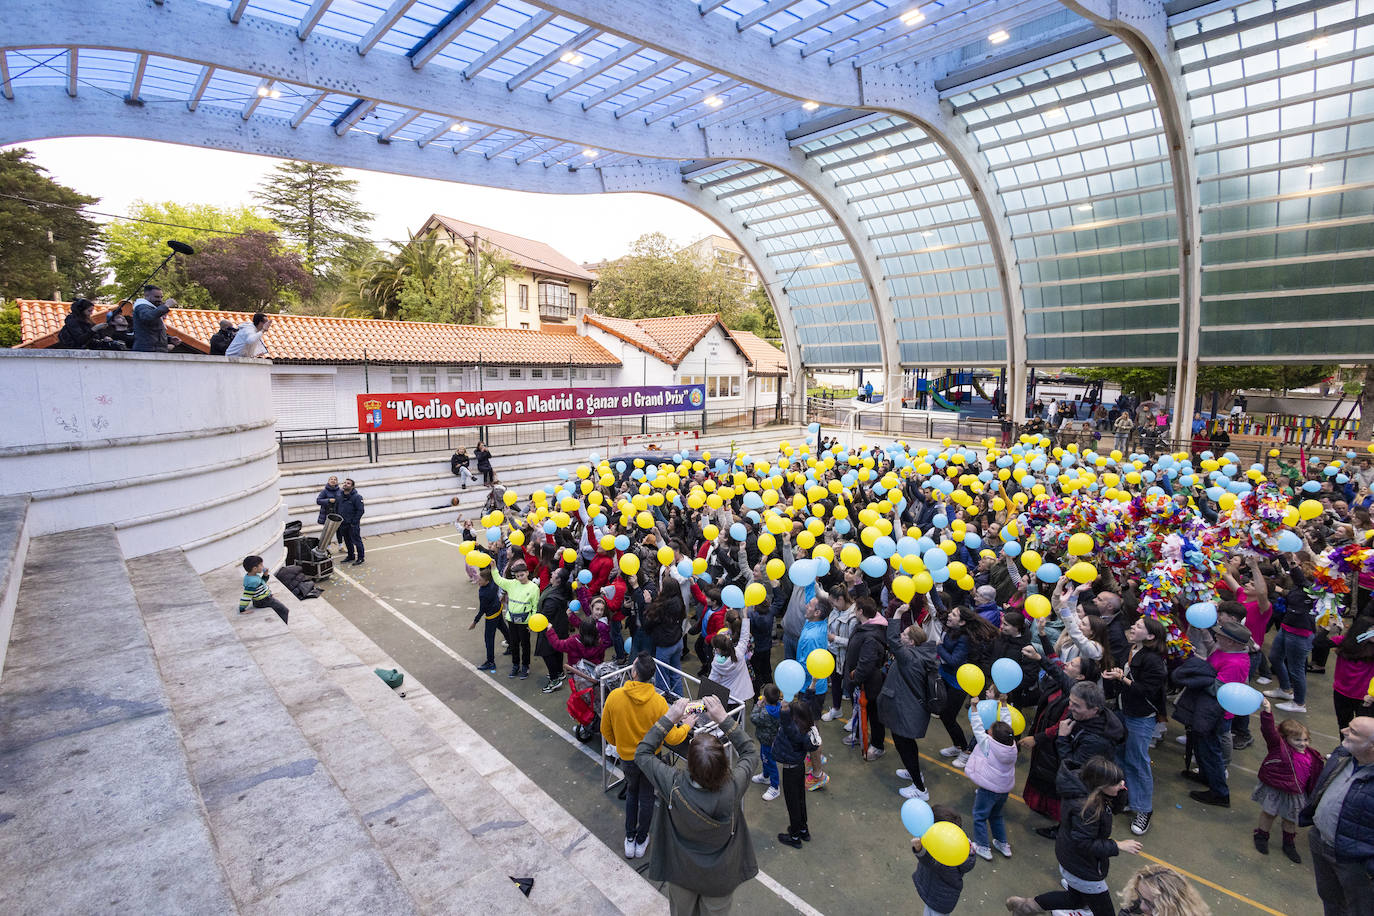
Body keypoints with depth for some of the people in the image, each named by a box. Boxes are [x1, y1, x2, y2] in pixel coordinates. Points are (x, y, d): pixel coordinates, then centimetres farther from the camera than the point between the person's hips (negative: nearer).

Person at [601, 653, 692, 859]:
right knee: (646, 797, 22)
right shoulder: (658, 702, -27)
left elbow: (606, 731, -7)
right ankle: (641, 842, 38)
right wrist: (686, 727, 1)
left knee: (631, 792, 28)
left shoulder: (614, 696, -23)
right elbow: (671, 738, -19)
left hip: (626, 757, 1)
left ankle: (630, 840, 36)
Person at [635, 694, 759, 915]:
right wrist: (723, 719, -22)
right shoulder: (733, 787, -36)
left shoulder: (674, 787, -37)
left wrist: (669, 718, -25)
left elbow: (642, 754, -21)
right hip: (720, 877, 0)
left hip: (682, 871, 0)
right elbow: (750, 752, -16)